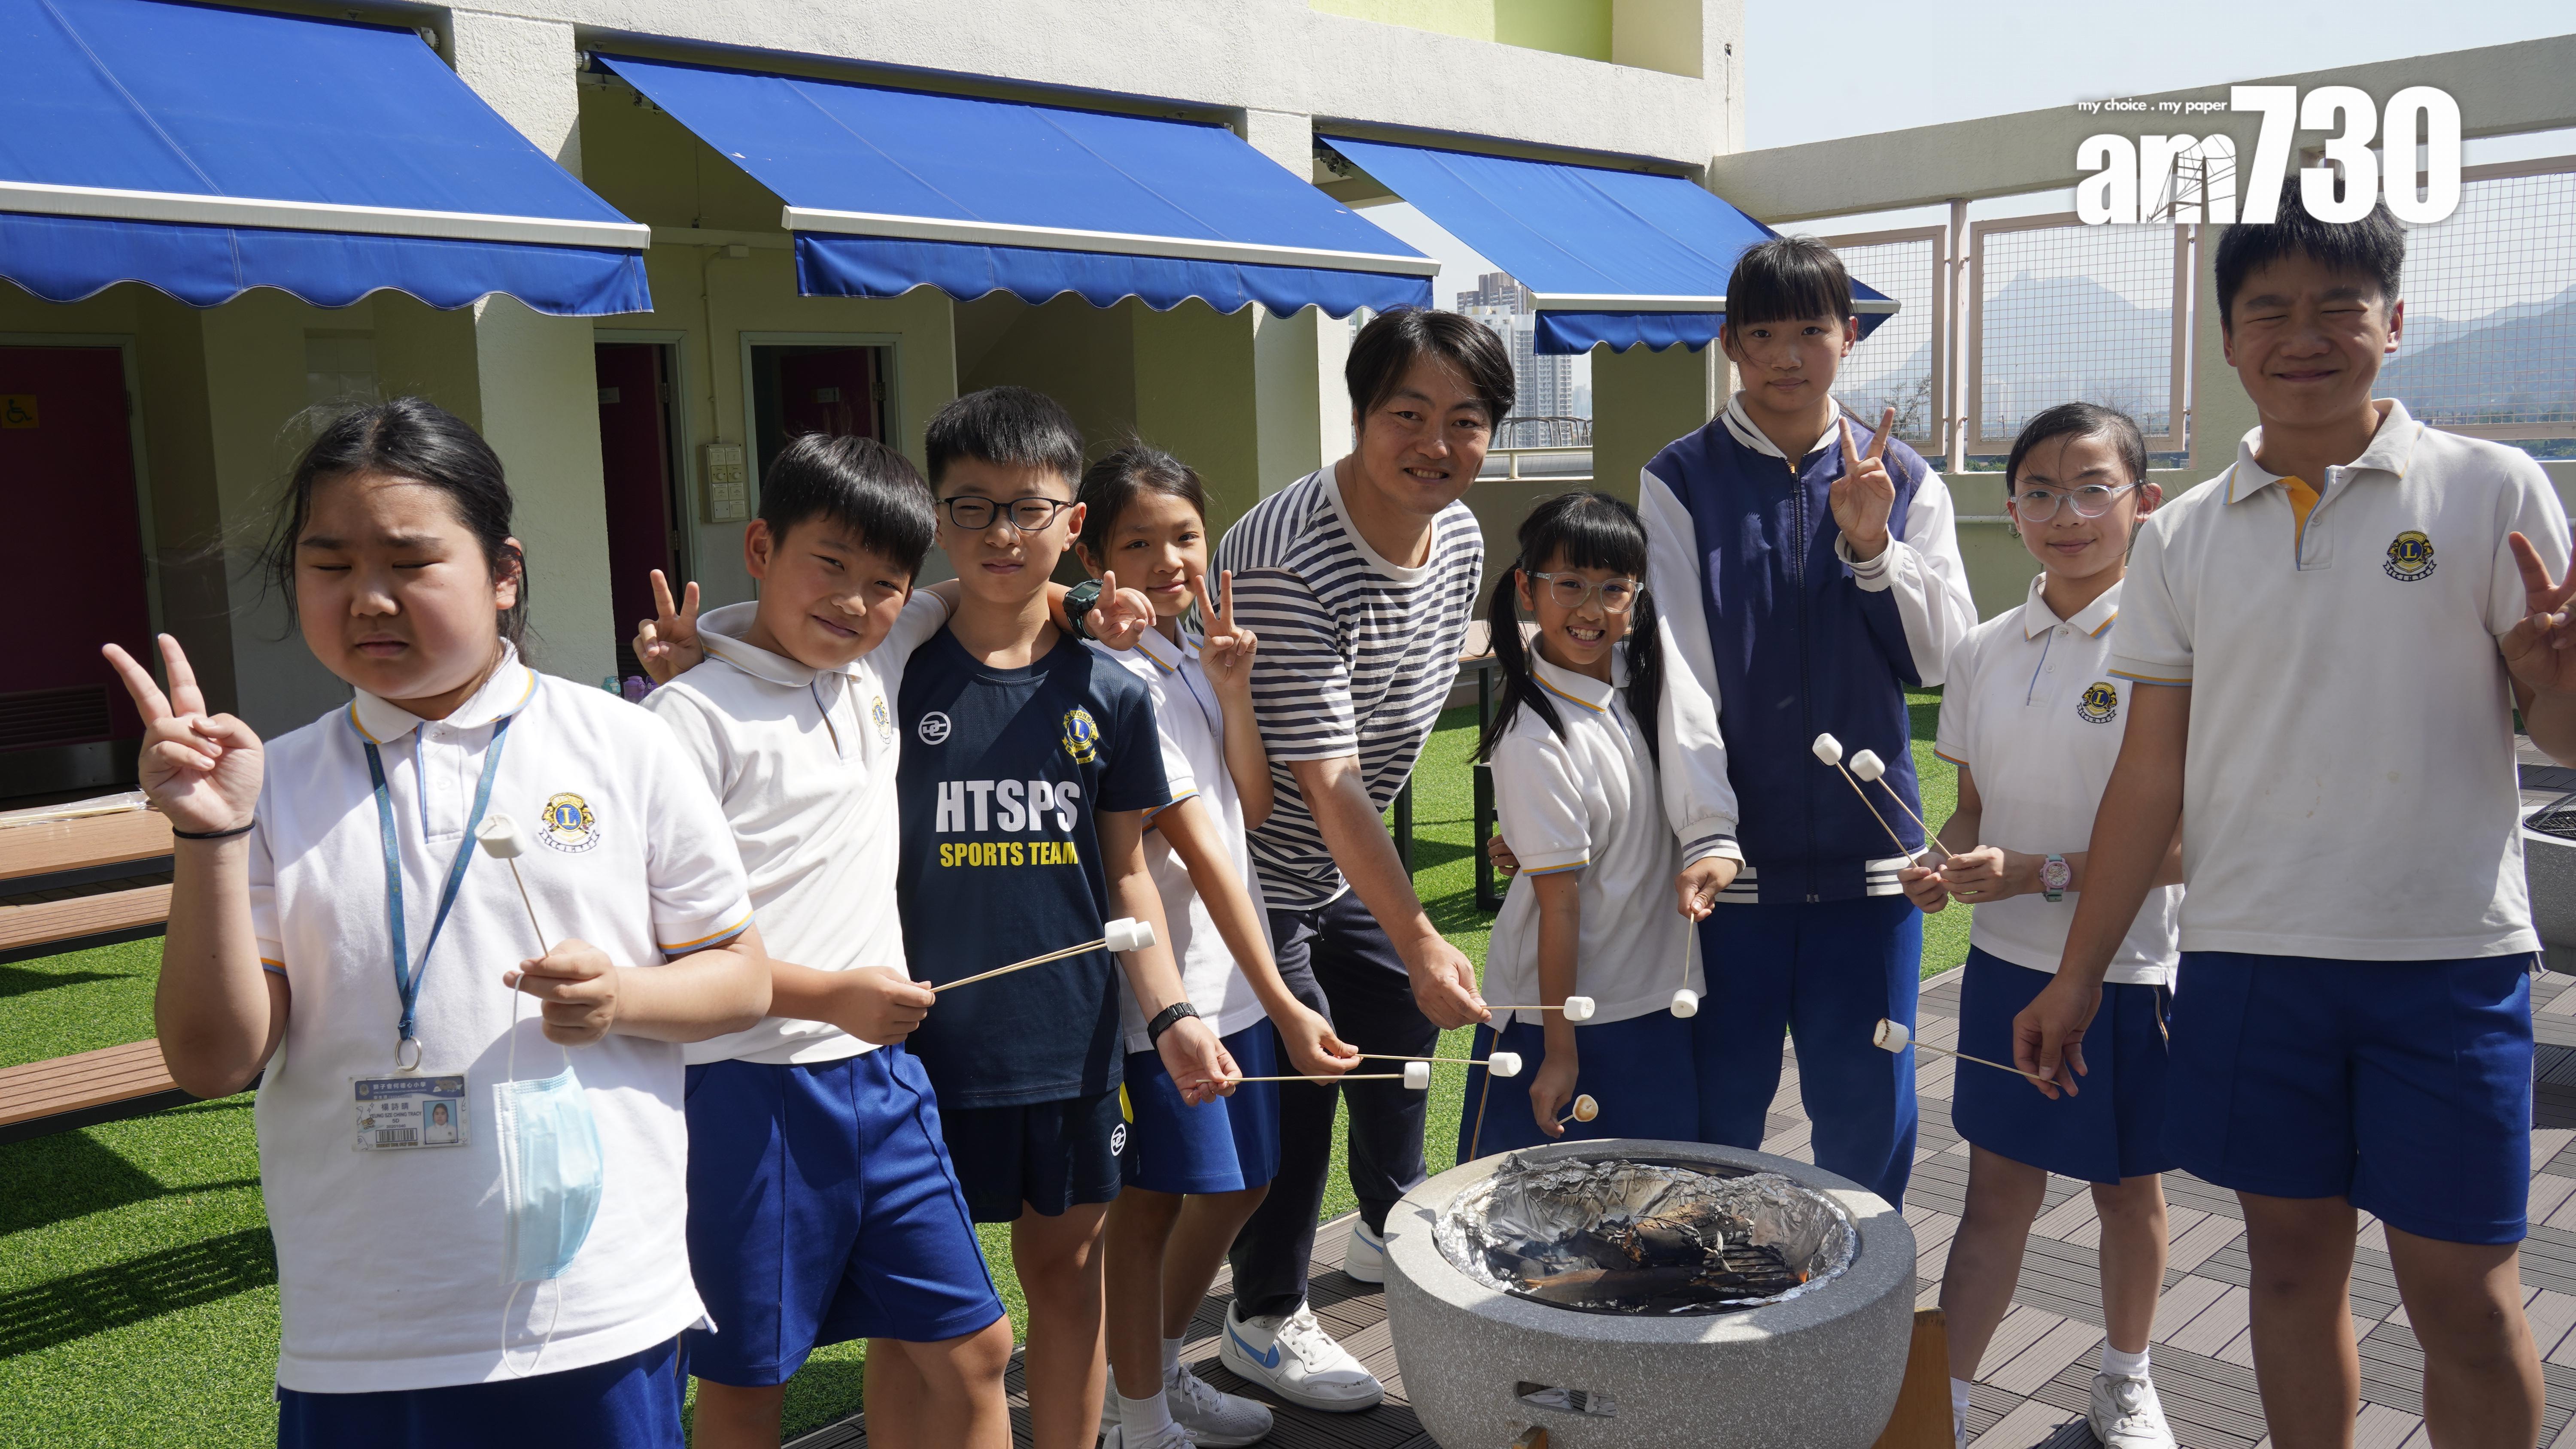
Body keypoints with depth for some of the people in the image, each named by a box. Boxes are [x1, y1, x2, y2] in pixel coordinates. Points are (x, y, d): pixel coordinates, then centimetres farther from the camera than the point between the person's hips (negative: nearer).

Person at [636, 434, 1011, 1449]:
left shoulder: (881, 671, 8)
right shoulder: (693, 717, -11)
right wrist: (829, 996, -19)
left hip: (882, 1071, 6)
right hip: (750, 1087, -6)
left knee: (967, 1344, 11)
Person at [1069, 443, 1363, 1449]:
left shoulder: (1194, 656, 8)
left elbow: (1253, 805, 5)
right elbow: (1199, 848, -21)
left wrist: (1232, 690, -9)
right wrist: (1283, 1005, -21)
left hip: (1234, 969, 9)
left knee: (1242, 1182, 18)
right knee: (1152, 1197, 4)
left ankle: (1160, 1367, 38)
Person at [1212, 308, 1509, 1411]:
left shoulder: (1460, 534, -5)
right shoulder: (1286, 562, -32)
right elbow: (1326, 780, -32)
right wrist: (1420, 940, -30)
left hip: (1354, 859, 9)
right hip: (1257, 863, -8)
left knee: (1405, 1027, 19)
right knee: (1295, 1073, -3)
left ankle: (1392, 1230, 44)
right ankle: (1265, 1318, 18)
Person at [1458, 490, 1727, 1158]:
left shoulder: (1635, 677, -1)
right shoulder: (1537, 740, -23)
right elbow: (1560, 902, -21)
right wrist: (1560, 1051, -16)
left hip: (1658, 998, 7)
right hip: (1566, 1012, -7)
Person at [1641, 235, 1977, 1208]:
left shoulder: (1904, 481, 8)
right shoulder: (1680, 483, 0)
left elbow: (1943, 656, 1)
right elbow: (1680, 668, -9)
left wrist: (1872, 545, -13)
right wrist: (1704, 830, -18)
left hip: (1867, 849, 2)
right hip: (1733, 854, -2)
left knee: (1870, 1110, 9)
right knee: (1717, 1110, 6)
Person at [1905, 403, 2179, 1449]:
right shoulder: (1985, 652, 2)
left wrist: (2041, 874, -23)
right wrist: (1942, 867, -10)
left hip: (2132, 971, -3)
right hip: (2009, 963, 3)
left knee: (2127, 1189, 15)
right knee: (1996, 1194, 8)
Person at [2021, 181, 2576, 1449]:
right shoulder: (2181, 539, 6)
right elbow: (2152, 774, 8)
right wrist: (2078, 975, 7)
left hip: (2446, 958, -2)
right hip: (2246, 955, 2)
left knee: (2463, 1291, 4)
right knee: (2292, 1259, 12)